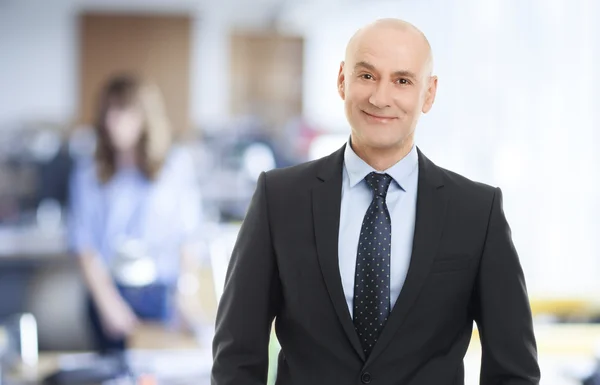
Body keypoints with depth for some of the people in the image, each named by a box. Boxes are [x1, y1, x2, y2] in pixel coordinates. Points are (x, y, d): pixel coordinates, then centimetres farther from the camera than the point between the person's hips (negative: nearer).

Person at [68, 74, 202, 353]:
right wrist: (107, 302, -8)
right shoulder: (89, 173, 3)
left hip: (162, 296, 0)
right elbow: (84, 246, 1)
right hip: (109, 291, 0)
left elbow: (189, 235, 7)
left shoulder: (177, 165, 5)